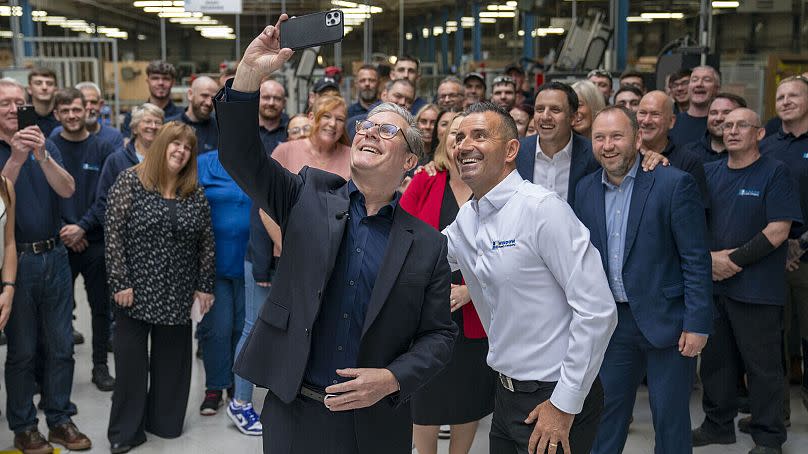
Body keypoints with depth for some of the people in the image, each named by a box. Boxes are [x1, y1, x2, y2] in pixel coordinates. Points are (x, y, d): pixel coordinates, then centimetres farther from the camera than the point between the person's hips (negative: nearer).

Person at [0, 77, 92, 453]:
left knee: (61, 345, 9)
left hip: (54, 256, 4)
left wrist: (42, 156, -24)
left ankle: (59, 421, 20)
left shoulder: (45, 146, 8)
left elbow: (67, 190, -8)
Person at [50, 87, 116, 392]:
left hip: (95, 241, 0)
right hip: (58, 242, 0)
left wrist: (82, 226, -14)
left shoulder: (102, 149, 1)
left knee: (100, 306, 7)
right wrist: (62, 230, -11)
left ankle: (100, 366, 18)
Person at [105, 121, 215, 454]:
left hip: (177, 296, 3)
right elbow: (113, 234, -9)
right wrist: (120, 283, -13)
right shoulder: (130, 182, -5)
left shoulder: (196, 193, 5)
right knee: (131, 361, 3)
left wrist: (204, 286, 4)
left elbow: (207, 244, 8)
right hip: (135, 290, -3)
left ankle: (165, 422, 27)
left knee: (171, 360, 10)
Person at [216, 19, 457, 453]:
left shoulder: (427, 244, -1)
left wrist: (392, 380, -16)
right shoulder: (309, 197, 1)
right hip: (291, 412, 1)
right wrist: (249, 74, -22)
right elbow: (240, 156, -9)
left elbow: (439, 334, 1)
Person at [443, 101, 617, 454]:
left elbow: (598, 311, -21)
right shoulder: (465, 219, 4)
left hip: (555, 400, -7)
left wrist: (565, 405, -18)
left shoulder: (542, 207, -19)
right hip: (506, 394, 7)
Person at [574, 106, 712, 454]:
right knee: (607, 410, 15)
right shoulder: (586, 189, 4)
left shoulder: (674, 184, -13)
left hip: (666, 320, -5)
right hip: (612, 320, 5)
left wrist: (697, 324, -15)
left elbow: (696, 259, -12)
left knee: (670, 418, 7)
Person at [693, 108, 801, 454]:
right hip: (712, 283, 5)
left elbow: (778, 230, -11)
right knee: (715, 358, 13)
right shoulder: (709, 173, 10)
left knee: (763, 365, 3)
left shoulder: (774, 173, -4)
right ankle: (718, 425, 28)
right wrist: (709, 257, -6)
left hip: (756, 287, -5)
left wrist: (735, 261, -13)